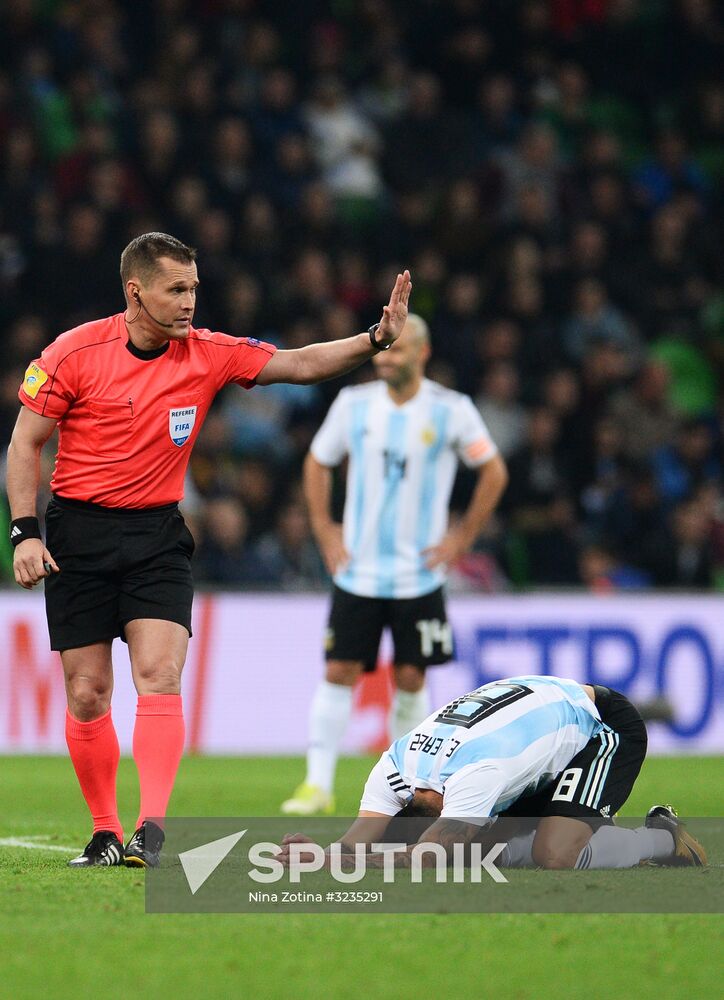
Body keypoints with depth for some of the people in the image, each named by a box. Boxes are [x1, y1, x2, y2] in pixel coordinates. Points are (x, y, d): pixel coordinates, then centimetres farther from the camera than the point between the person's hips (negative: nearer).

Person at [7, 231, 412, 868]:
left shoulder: (210, 355, -1)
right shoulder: (75, 353, -8)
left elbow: (300, 364, 0)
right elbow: (25, 442, -2)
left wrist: (375, 340, -15)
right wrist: (25, 532, -11)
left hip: (158, 535, 2)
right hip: (79, 534, -1)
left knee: (159, 672, -17)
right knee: (88, 691, 0)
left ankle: (152, 829, -24)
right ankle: (105, 832, 15)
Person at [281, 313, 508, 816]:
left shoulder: (451, 410, -5)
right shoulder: (354, 403, 1)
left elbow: (494, 472, 5)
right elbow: (318, 462, 16)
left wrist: (462, 538, 0)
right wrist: (323, 528, 7)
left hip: (418, 575, -1)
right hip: (357, 571, 1)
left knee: (410, 679, 1)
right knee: (339, 672, -5)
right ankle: (318, 785, -2)